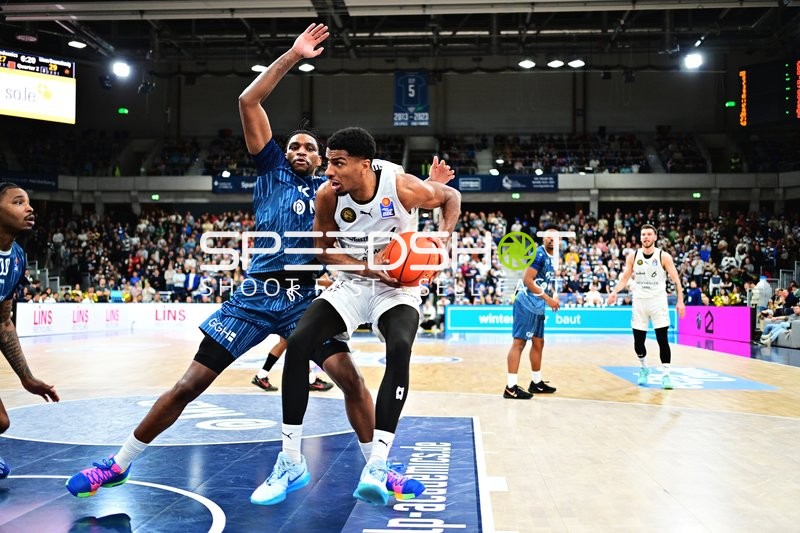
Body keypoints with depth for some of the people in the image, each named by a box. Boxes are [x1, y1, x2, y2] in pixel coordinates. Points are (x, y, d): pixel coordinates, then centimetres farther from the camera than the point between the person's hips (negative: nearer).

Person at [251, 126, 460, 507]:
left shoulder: (402, 187, -23)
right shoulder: (328, 195, -15)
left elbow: (451, 197, -3)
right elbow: (324, 248, -1)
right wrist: (368, 269, -18)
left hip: (397, 285, -3)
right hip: (351, 283, 3)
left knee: (399, 349, -33)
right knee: (297, 344, -17)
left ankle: (377, 465, -29)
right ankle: (291, 463, -5)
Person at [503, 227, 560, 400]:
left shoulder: (553, 258, 14)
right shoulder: (539, 254, -14)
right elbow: (527, 280, -21)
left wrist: (554, 296, 10)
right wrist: (548, 298, -18)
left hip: (538, 307, 10)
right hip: (527, 305, -10)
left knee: (538, 343, 16)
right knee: (519, 342, -10)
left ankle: (536, 383, 29)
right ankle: (511, 387, -10)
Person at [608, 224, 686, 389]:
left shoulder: (663, 256, -6)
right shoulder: (633, 256, 2)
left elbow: (676, 279, -5)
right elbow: (625, 278, 8)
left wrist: (680, 300, -13)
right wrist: (615, 291, -9)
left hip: (658, 301, -2)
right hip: (639, 301, 3)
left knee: (662, 339, -9)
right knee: (638, 340, 5)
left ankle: (666, 375, -3)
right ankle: (643, 368, 30)